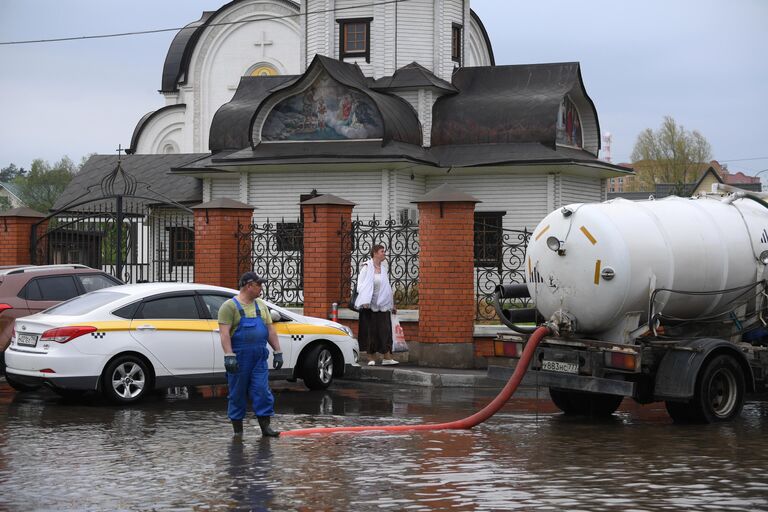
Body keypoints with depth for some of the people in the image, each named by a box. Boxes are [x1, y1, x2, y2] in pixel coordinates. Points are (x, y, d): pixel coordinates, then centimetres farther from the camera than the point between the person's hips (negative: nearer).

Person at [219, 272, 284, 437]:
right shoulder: (230, 306, -6)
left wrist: (278, 352, 10)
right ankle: (237, 429, 11)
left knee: (263, 391, -2)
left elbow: (270, 330, 16)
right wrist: (229, 356, -22)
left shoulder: (261, 306, 14)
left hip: (259, 358, 5)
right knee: (237, 393, 3)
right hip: (239, 358, -5)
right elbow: (224, 332, -13)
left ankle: (265, 426, 0)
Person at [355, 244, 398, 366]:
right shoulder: (366, 267, -3)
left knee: (384, 330, -3)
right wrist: (365, 301, -18)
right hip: (369, 305, -4)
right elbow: (361, 285, -7)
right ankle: (372, 357, 8)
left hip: (382, 304, 4)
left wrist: (392, 304, 17)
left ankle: (387, 357, -5)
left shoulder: (384, 268, 12)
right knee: (370, 331, 0)